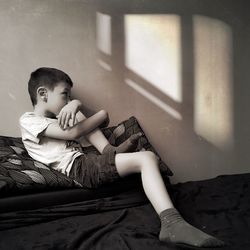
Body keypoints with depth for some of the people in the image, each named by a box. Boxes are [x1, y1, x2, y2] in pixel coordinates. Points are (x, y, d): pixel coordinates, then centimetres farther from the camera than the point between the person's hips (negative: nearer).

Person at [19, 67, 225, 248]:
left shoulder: (52, 120, 26)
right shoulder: (28, 120, -3)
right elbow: (73, 133, -14)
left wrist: (74, 104, -5)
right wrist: (102, 115, 0)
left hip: (84, 164, 10)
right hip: (79, 167, -10)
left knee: (78, 116, 23)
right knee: (147, 158, -23)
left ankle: (109, 150, 1)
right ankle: (171, 223, -39)